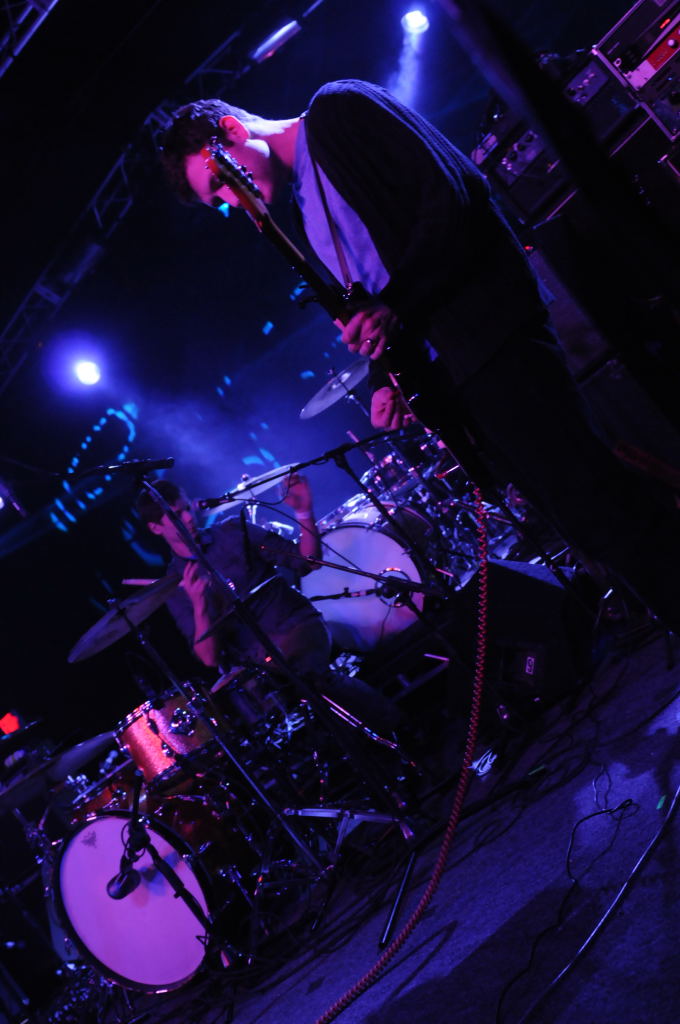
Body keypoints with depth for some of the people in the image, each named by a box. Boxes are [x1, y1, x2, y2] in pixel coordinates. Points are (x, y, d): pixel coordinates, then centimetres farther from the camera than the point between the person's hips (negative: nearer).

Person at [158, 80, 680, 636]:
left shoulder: (338, 111, 3)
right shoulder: (306, 218, 25)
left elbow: (451, 193, -10)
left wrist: (395, 303, -17)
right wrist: (386, 378, 3)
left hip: (483, 326, -8)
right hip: (439, 376, 8)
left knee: (587, 503, -14)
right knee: (584, 520, 4)